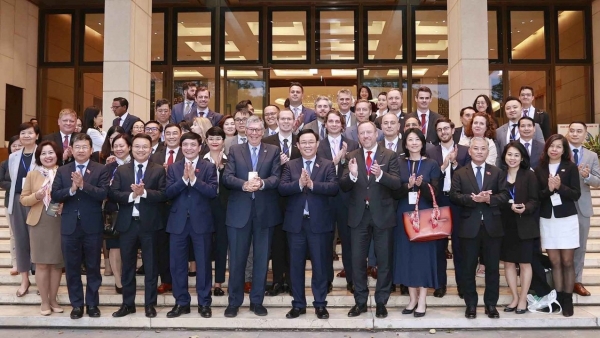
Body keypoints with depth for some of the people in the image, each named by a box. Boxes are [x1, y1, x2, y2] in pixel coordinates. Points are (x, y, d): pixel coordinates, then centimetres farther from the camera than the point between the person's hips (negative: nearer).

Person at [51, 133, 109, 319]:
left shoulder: (100, 170, -2)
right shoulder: (62, 171, 7)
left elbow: (103, 194, -15)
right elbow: (55, 195, -2)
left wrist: (83, 185, -24)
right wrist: (71, 189, -18)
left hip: (92, 226, -2)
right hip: (69, 226, 3)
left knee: (93, 267, 8)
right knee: (72, 268, 9)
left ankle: (92, 303, 21)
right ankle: (77, 304, 22)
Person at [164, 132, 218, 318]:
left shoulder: (208, 167, 0)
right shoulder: (173, 168, 8)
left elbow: (213, 191, -12)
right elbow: (168, 192, -4)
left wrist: (194, 179, -20)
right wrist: (184, 179, -17)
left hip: (201, 222, -2)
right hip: (178, 222, 2)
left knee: (203, 264, 5)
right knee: (177, 264, 8)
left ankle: (204, 303, 17)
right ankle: (181, 302, 21)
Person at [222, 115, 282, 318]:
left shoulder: (273, 151, 7)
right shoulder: (234, 150, 8)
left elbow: (277, 178, -5)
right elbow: (227, 177, -5)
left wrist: (262, 183, -25)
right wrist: (244, 184, -24)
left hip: (265, 212, 1)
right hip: (239, 211, 0)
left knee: (261, 258, 8)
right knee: (237, 258, 5)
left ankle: (257, 301, 21)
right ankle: (234, 301, 18)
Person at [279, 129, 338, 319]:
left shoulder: (327, 165, 1)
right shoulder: (290, 165, 6)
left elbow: (334, 188, -13)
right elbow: (282, 188, -8)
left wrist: (312, 184, -24)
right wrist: (299, 184, -24)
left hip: (319, 223, -2)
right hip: (295, 223, 2)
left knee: (320, 265, 6)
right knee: (296, 265, 9)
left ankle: (320, 304, 19)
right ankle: (298, 304, 22)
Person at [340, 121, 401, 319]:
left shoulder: (390, 156, -2)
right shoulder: (351, 157, 3)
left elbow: (397, 184, -12)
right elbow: (343, 187, -5)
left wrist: (381, 174, -31)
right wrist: (352, 175, -26)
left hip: (383, 215, -1)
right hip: (359, 215, 2)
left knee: (384, 261, 8)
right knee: (357, 260, 8)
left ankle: (381, 302, 22)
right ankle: (360, 301, 22)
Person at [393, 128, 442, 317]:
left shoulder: (432, 164, 1)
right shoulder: (399, 164, 5)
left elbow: (434, 194, -4)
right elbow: (395, 192, -1)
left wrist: (422, 184, -22)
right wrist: (407, 186, -19)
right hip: (404, 215, 2)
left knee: (424, 254, 0)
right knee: (406, 254, 4)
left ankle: (422, 301, 8)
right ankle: (412, 298, 16)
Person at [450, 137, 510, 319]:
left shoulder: (497, 172, 9)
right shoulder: (460, 173, 5)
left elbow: (505, 196, -1)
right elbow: (454, 196, -7)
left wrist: (489, 198, -19)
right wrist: (473, 198, -21)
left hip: (492, 226, 1)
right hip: (469, 226, -1)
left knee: (493, 267, 7)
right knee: (468, 268, 6)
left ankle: (491, 304, 20)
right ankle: (471, 304, 18)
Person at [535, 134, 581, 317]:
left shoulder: (571, 167, -1)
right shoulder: (540, 169, 4)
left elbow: (576, 194, -5)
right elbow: (536, 196, 1)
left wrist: (560, 187, -21)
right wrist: (548, 189, -17)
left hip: (567, 219, -2)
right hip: (547, 220, 2)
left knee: (567, 261, 3)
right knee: (555, 262, 8)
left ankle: (568, 299, 13)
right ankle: (559, 297, 17)